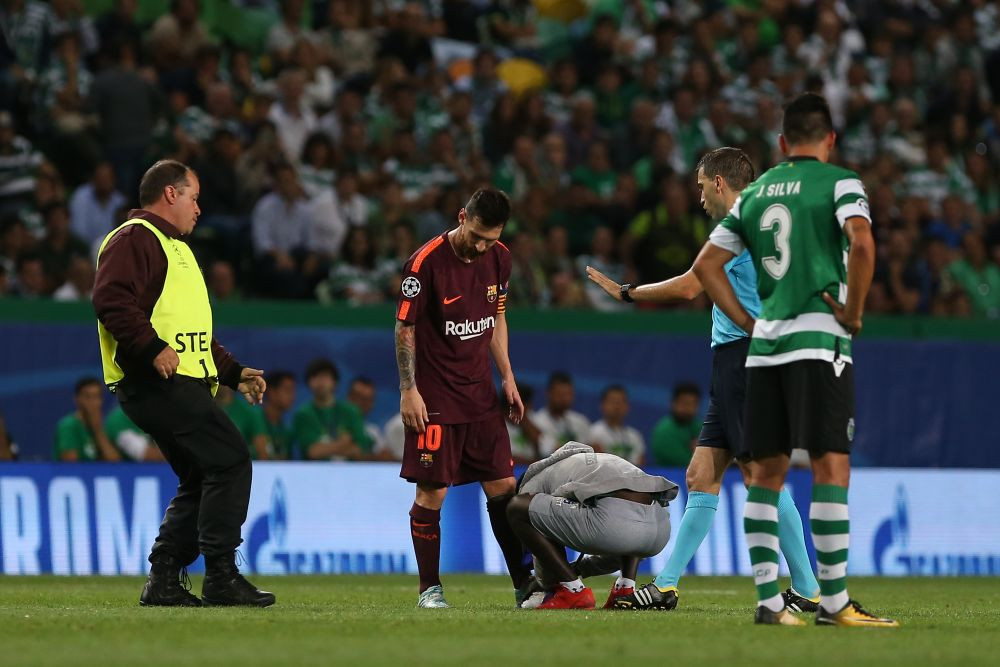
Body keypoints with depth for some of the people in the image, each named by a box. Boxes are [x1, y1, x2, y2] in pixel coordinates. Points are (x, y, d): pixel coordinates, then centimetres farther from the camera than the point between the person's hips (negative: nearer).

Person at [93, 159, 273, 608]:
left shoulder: (176, 248, 29)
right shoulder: (134, 239, -5)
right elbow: (112, 300, -21)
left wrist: (233, 372, 26)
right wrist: (153, 348, -27)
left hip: (186, 382, 11)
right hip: (156, 381, -11)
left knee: (203, 480, 9)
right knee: (231, 460, -16)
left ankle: (164, 582, 10)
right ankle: (221, 578, -16)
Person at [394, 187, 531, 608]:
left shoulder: (499, 258, 4)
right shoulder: (427, 262, -15)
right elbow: (404, 328, -9)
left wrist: (507, 378, 13)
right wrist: (409, 390, -12)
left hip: (480, 391, 6)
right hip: (433, 395, -5)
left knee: (503, 486, 4)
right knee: (432, 491, -6)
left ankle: (524, 583, 11)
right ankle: (429, 588, 4)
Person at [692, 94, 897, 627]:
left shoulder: (754, 193, 16)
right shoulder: (840, 183, 0)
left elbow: (706, 264, 15)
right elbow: (861, 244, -18)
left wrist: (748, 322, 15)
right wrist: (853, 312, -8)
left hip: (764, 344, 5)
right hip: (820, 340, -5)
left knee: (766, 472, 7)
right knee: (831, 466, -6)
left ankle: (768, 599, 4)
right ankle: (833, 603, -8)